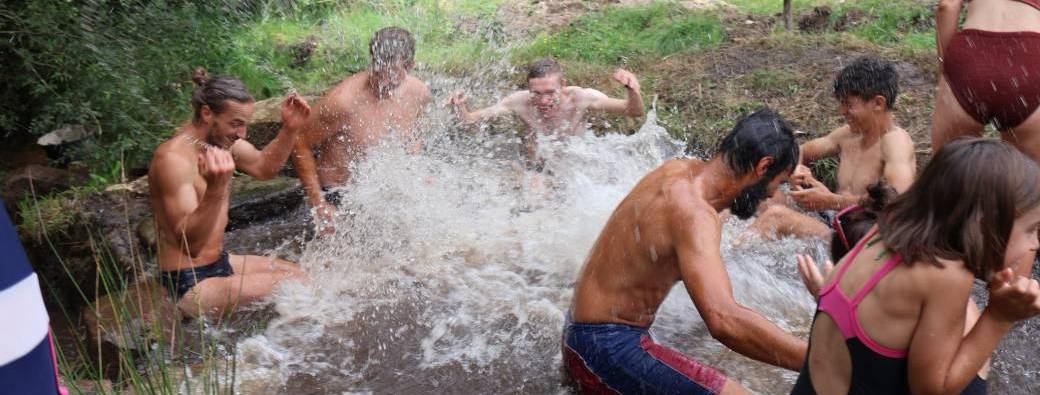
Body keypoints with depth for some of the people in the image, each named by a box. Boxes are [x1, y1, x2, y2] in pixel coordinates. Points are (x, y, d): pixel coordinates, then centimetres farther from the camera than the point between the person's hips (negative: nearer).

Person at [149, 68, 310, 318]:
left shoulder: (221, 139, -1)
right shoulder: (173, 158, -26)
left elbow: (265, 168, 16)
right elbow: (191, 243, -31)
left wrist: (289, 129, 0)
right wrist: (215, 189, -46)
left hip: (219, 263, 10)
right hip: (189, 286, -10)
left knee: (299, 275, 11)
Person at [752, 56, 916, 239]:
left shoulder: (896, 141, -13)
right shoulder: (849, 133, 12)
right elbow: (801, 152, 22)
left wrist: (832, 201, -30)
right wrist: (795, 169, -4)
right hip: (831, 223, 8)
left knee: (776, 216, -28)